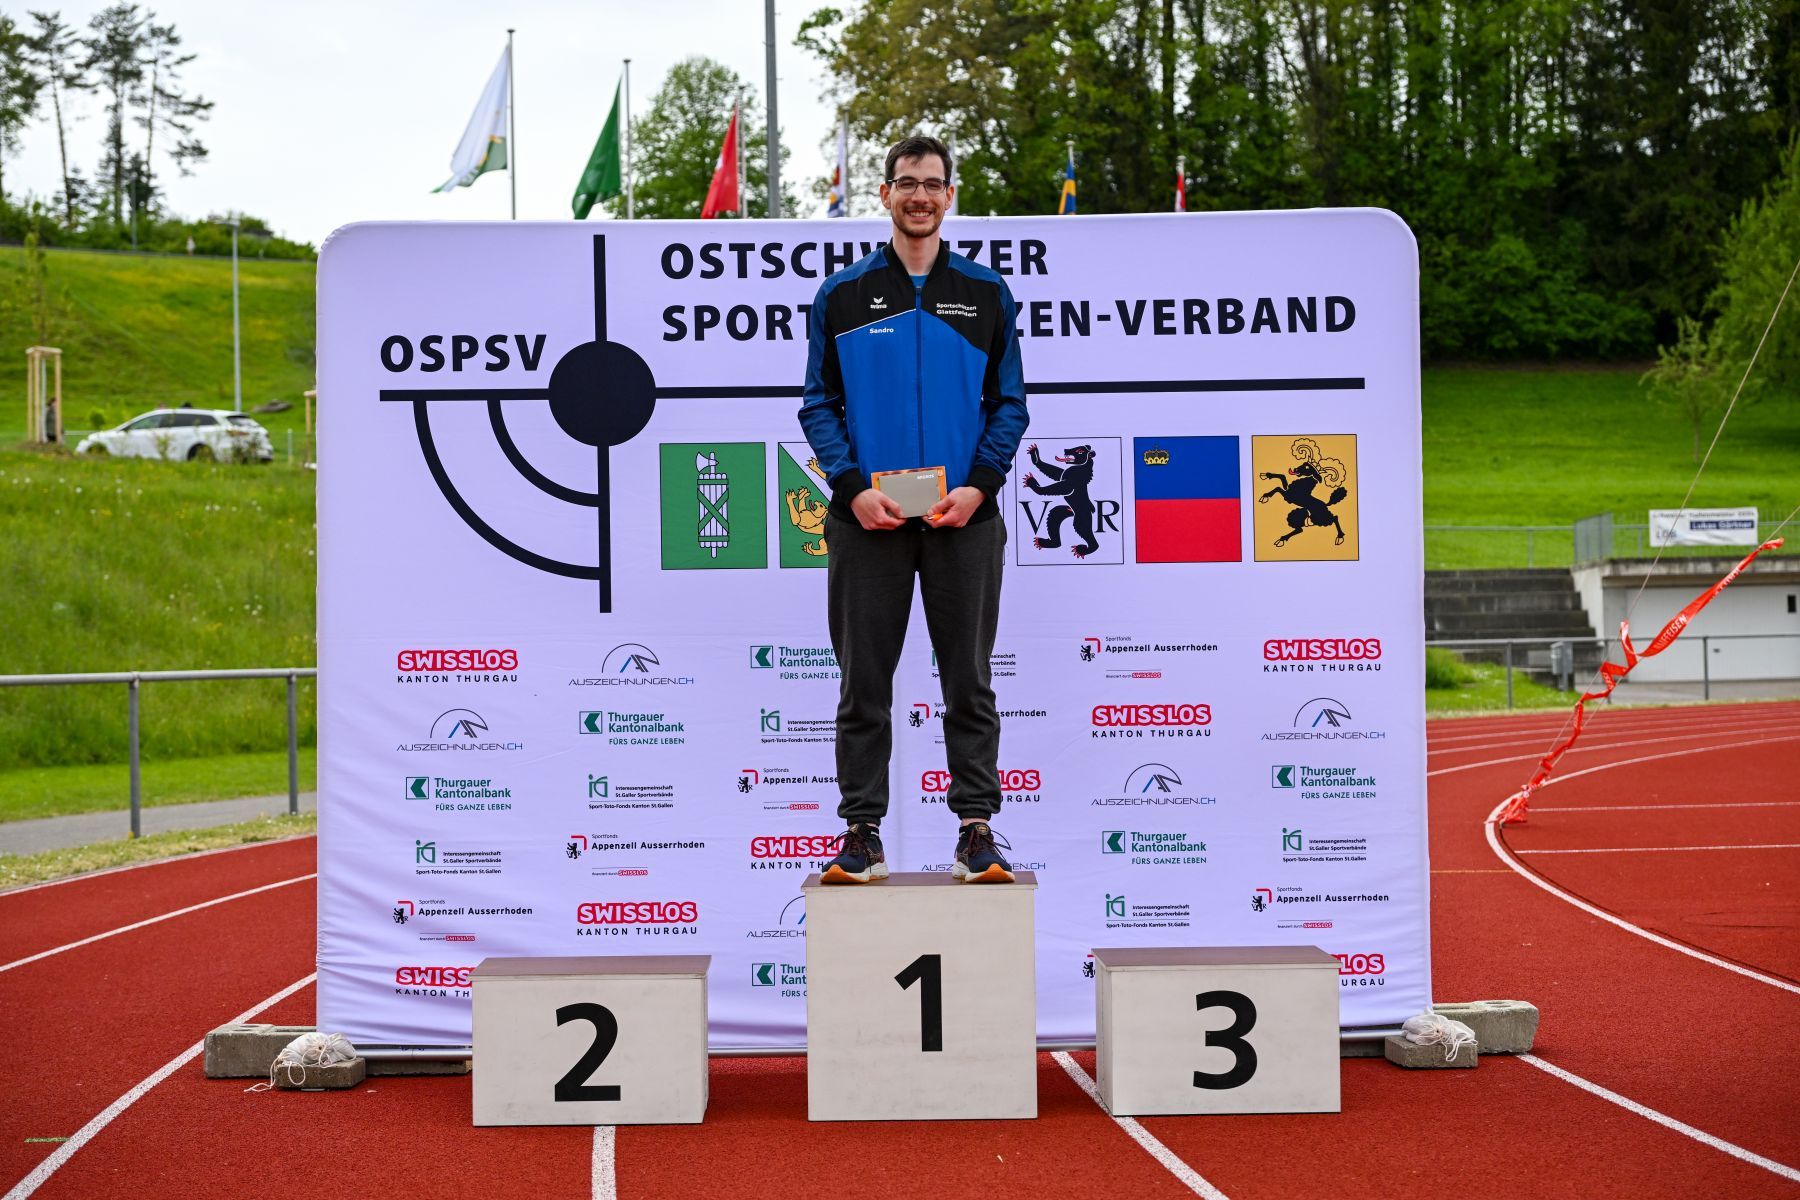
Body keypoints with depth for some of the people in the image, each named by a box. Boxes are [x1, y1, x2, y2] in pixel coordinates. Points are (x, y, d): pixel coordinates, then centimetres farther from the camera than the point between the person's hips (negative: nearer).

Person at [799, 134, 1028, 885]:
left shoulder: (986, 294, 7)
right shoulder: (841, 295, 6)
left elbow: (1009, 403, 6)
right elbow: (819, 405, 4)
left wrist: (979, 485, -9)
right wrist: (853, 487, -10)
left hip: (964, 518, 0)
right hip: (868, 521, 0)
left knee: (969, 683, 4)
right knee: (864, 684, 3)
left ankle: (977, 830, 10)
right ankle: (861, 835, 10)